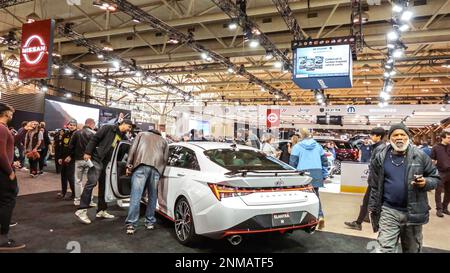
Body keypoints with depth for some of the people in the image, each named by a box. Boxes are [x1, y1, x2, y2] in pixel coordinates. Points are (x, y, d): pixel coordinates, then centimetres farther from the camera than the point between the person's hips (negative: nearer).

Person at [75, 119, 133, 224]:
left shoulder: (124, 138, 13)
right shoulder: (108, 128, -2)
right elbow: (94, 139, -7)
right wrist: (88, 152, -15)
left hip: (107, 163, 7)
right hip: (96, 159, -7)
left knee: (104, 186, 10)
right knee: (92, 182, -14)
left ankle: (101, 210, 19)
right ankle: (81, 210, -10)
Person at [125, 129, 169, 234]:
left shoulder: (142, 134, 27)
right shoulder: (163, 141, 31)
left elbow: (133, 149, 13)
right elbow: (165, 158, 22)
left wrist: (129, 165, 11)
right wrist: (161, 172, 25)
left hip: (141, 166, -2)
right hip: (156, 168, 2)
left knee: (136, 196, -6)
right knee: (152, 196, 12)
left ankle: (131, 224, -9)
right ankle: (150, 222, 17)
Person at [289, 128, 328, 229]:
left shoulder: (297, 146, 0)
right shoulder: (318, 146, 12)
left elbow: (292, 163, -3)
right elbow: (324, 161, 15)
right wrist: (324, 175, 22)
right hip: (317, 173, 4)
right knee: (315, 195, 12)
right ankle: (320, 216, -4)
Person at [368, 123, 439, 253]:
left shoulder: (420, 155, -3)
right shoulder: (381, 157, -1)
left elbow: (435, 177, 5)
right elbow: (374, 185, 4)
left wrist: (426, 182, -18)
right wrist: (373, 207, 4)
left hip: (414, 211, 1)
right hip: (389, 210, 0)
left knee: (412, 249, 17)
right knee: (385, 249, -2)